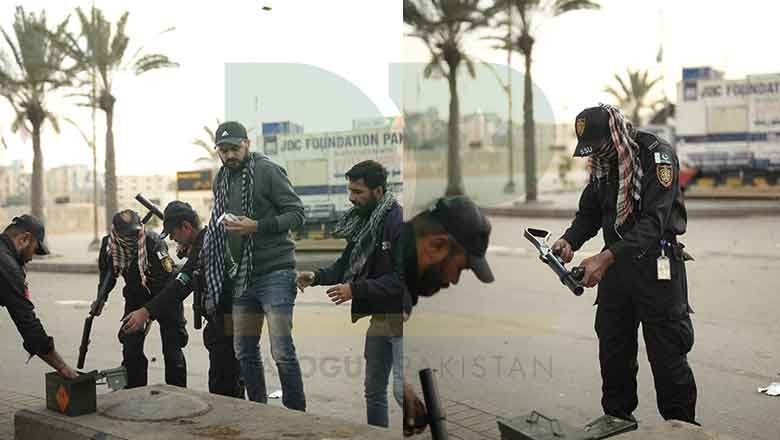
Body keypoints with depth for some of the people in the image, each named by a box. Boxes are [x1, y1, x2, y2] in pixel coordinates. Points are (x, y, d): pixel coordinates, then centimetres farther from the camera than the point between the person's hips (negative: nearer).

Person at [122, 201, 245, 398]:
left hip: (227, 324, -11)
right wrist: (188, 251, 10)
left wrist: (147, 311, -34)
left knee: (223, 388, -7)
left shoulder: (205, 245, -18)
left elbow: (183, 283, -29)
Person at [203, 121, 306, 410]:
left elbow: (297, 213, -11)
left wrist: (257, 227, -21)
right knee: (245, 351, 13)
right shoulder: (221, 179, 14)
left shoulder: (267, 170, -8)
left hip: (275, 271, -7)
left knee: (282, 352, -8)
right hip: (241, 275, 8)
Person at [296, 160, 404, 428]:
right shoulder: (362, 221, 7)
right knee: (374, 390, 16)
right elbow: (347, 263, 14)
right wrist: (317, 277, -4)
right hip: (378, 316, 8)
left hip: (399, 317, -8)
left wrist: (355, 289, -22)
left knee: (401, 390, -10)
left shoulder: (398, 221, -18)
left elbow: (401, 277, -23)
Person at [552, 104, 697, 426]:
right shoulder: (602, 162, 6)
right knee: (613, 352, 13)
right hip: (616, 264, 7)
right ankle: (617, 423, 29)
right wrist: (569, 240, -12)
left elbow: (654, 222, -26)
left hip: (657, 265, -6)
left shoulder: (657, 155, -17)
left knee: (668, 357, 0)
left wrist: (605, 258, -35)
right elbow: (588, 213, 10)